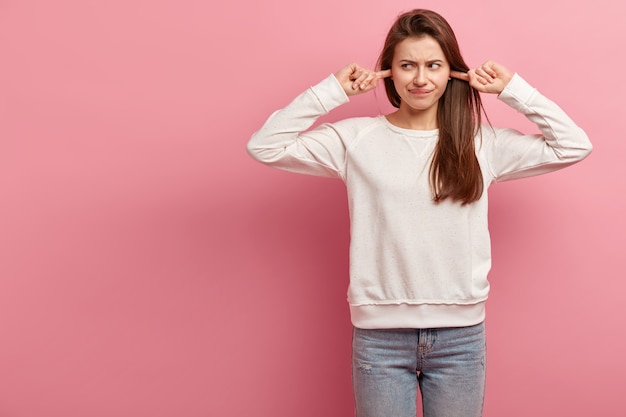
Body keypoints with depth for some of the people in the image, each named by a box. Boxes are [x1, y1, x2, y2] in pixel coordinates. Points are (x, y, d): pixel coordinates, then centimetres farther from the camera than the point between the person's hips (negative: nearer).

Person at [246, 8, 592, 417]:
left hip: (460, 334, 1)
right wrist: (333, 90, -8)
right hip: (380, 334, -1)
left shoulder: (483, 142, 2)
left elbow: (575, 146, 3)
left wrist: (512, 89, 0)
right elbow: (264, 146, -6)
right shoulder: (355, 138, -2)